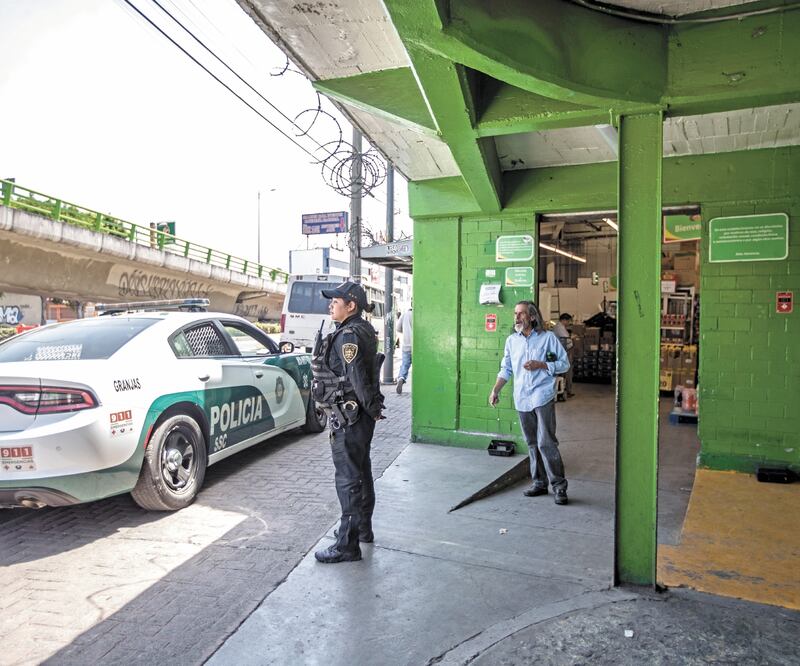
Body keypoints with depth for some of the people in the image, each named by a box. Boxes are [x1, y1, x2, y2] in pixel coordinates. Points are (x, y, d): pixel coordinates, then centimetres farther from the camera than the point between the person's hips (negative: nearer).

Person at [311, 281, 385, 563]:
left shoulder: (348, 336, -20)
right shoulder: (363, 330, 10)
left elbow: (358, 378, -23)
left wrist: (372, 408, -12)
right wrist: (373, 407, 14)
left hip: (348, 416, -10)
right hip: (361, 415, 10)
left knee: (348, 479, -2)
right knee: (361, 471, 21)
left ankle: (347, 545, 9)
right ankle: (363, 528, 38)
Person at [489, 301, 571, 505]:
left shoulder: (547, 337, -1)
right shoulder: (512, 340, 11)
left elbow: (564, 364, 1)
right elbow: (506, 368, 16)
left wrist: (541, 365, -12)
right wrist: (496, 390, 6)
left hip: (542, 397, -5)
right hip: (522, 398, 5)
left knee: (546, 442, -9)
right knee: (532, 443, 12)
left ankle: (559, 486, 2)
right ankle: (539, 482, 23)